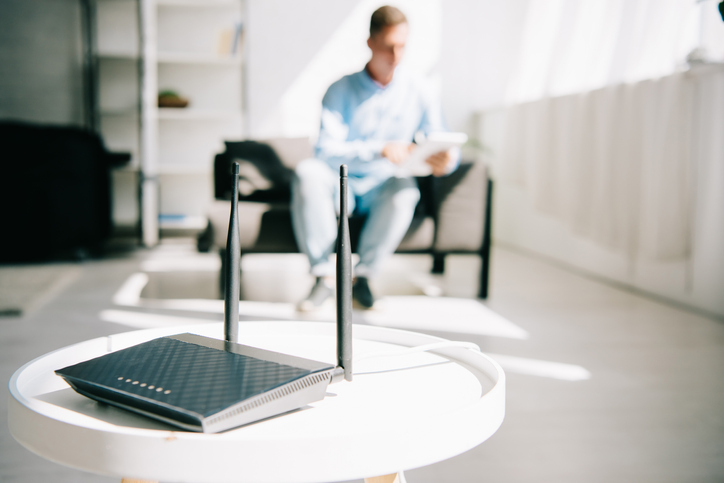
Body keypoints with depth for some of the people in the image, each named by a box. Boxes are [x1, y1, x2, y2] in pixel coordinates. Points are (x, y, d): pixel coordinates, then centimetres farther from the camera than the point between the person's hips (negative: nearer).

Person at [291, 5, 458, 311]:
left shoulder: (416, 93, 2)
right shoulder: (341, 91, -3)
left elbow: (442, 145, 0)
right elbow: (326, 150, -16)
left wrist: (445, 161, -27)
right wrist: (380, 150, -31)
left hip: (381, 192, 0)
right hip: (341, 185, 0)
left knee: (405, 189, -34)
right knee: (307, 172, -31)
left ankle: (363, 276, -20)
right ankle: (324, 275, -25)